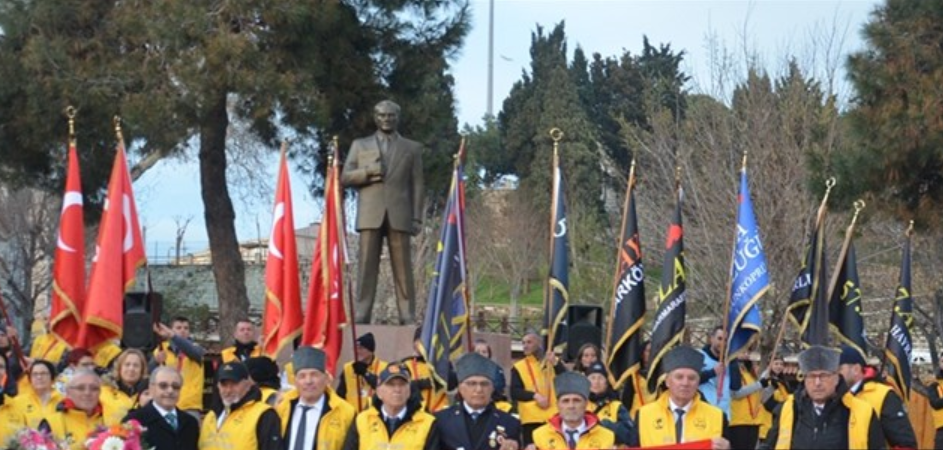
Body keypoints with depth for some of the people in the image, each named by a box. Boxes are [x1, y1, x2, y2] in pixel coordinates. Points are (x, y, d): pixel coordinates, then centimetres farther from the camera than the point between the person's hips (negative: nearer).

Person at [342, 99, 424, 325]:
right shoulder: (360, 145, 18)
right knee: (367, 266, -4)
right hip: (370, 214, 1)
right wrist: (367, 173, -8)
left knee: (403, 268, -4)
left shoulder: (412, 148, 17)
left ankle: (408, 317, -5)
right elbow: (345, 177, 11)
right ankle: (361, 315, -4)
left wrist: (417, 218, 1)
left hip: (399, 215, 0)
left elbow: (416, 185, 10)